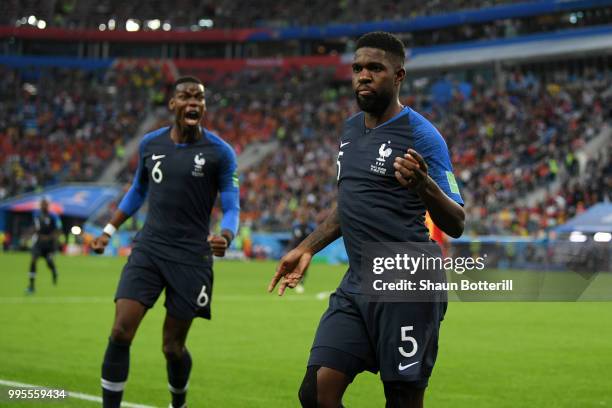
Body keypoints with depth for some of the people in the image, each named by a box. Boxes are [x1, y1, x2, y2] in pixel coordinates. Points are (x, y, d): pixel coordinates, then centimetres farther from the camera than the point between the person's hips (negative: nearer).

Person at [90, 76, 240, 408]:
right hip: (148, 248, 3)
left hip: (191, 256, -2)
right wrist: (109, 231, 18)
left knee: (173, 347, 5)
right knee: (120, 334, -12)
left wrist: (225, 237, -25)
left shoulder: (219, 152, -5)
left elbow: (231, 207, -4)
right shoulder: (150, 143, 6)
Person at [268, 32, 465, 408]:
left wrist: (423, 184, -30)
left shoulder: (420, 134, -9)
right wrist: (307, 248, 25)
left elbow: (455, 225, -12)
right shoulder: (351, 129, 14)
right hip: (357, 285, 7)